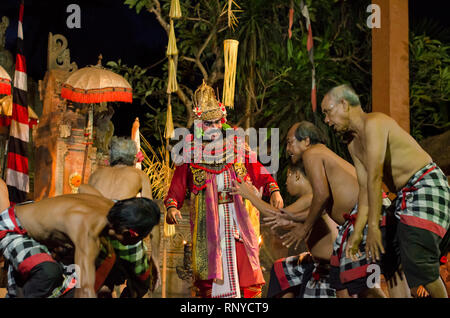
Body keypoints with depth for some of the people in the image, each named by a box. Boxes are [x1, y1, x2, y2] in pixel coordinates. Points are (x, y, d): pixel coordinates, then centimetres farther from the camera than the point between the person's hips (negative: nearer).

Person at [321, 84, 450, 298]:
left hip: (427, 185, -10)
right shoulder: (353, 144, 15)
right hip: (405, 196, 10)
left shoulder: (373, 123, -15)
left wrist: (373, 227, -23)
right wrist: (357, 234, 5)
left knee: (417, 260, -20)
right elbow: (365, 189, 12)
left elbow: (375, 177, -21)